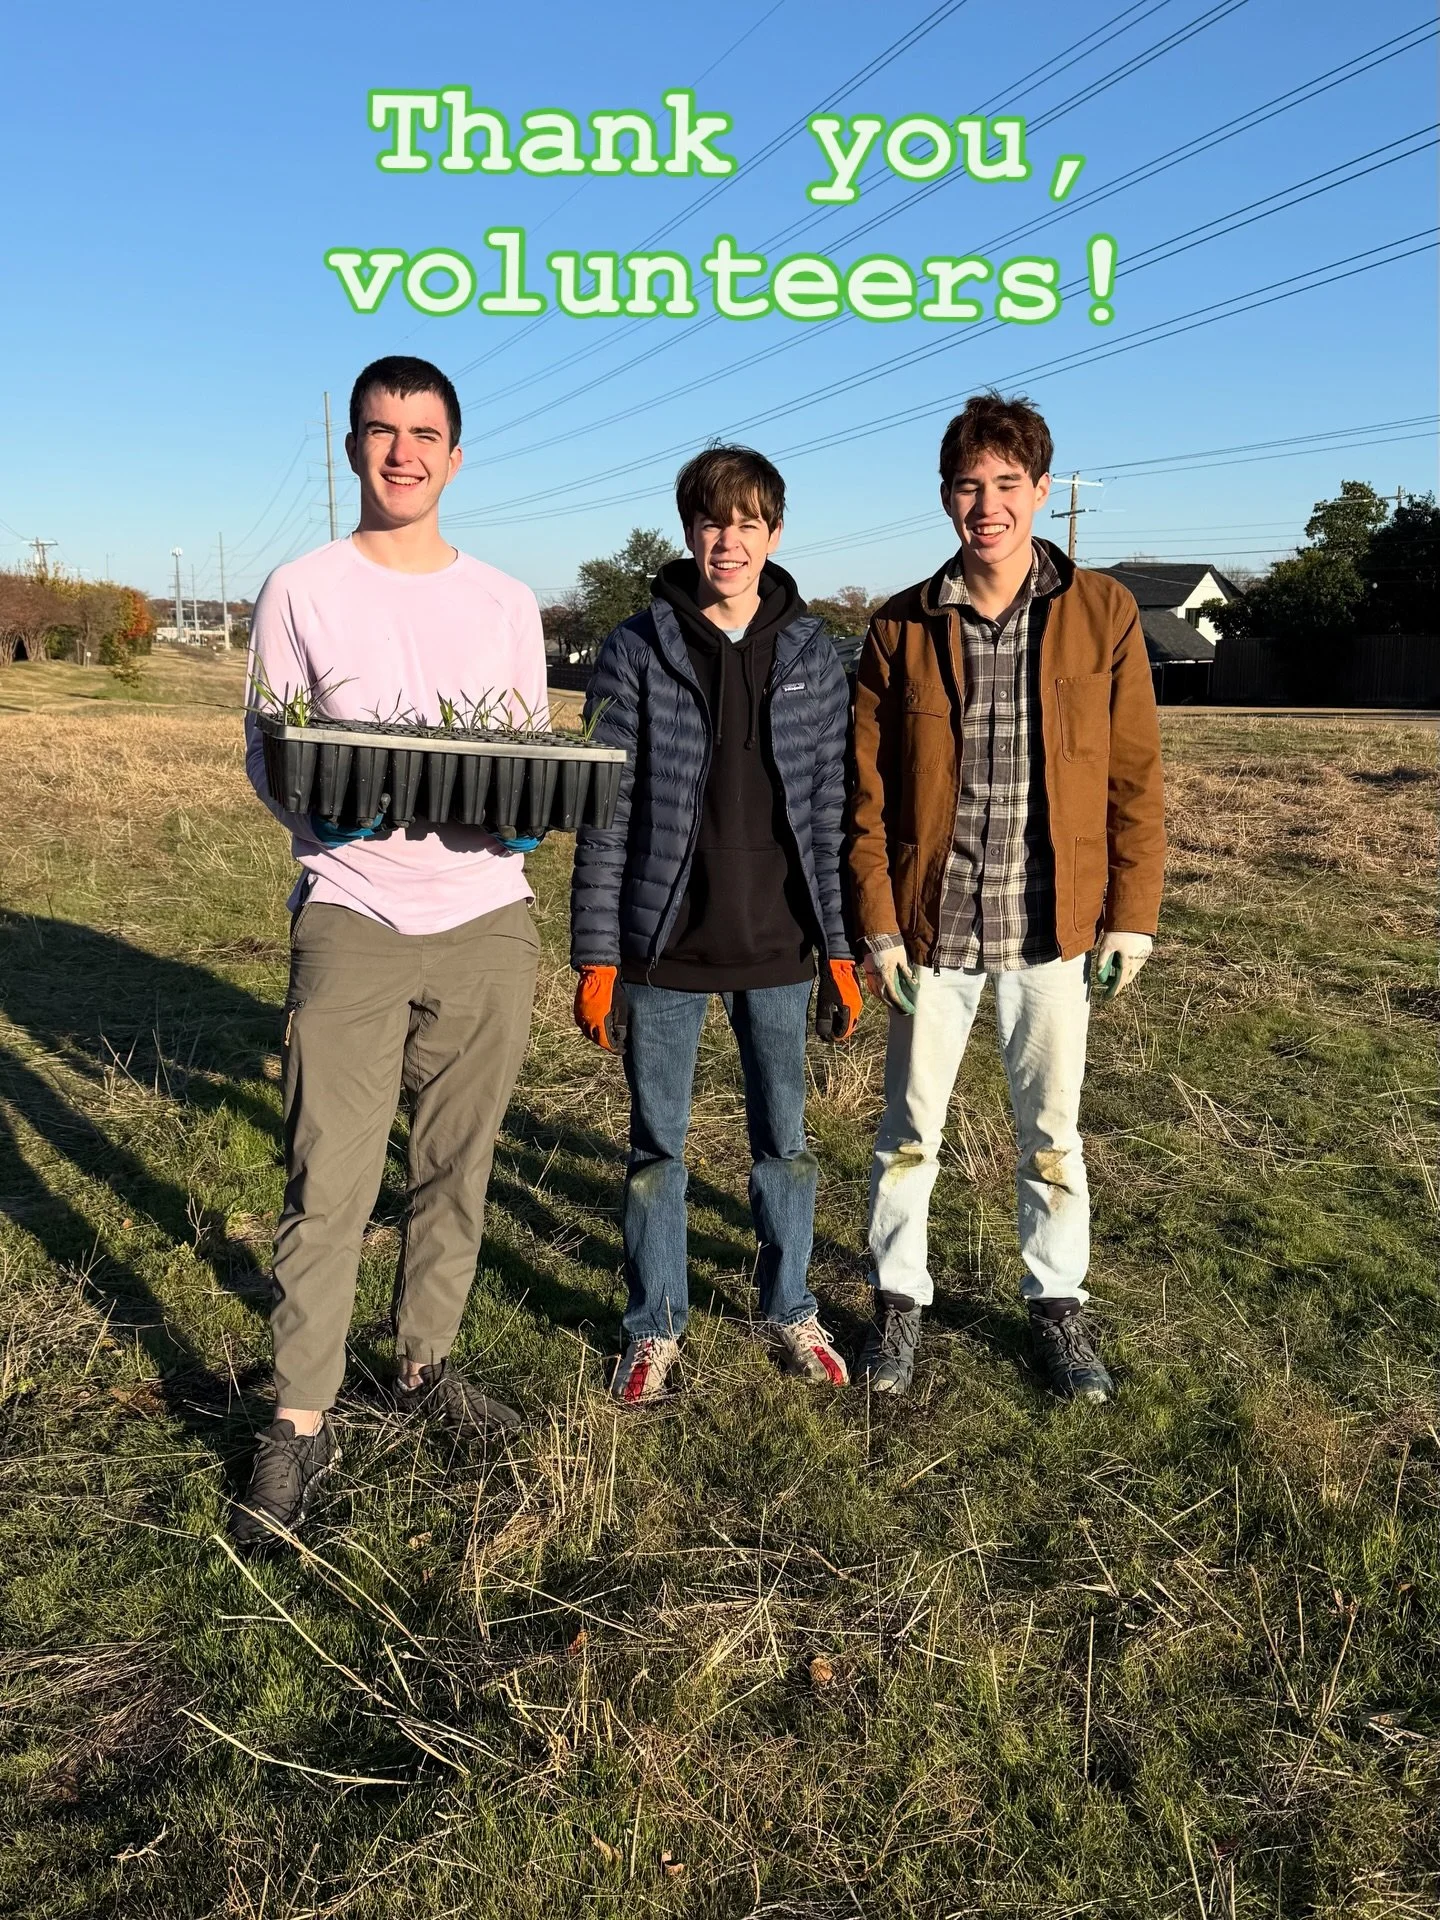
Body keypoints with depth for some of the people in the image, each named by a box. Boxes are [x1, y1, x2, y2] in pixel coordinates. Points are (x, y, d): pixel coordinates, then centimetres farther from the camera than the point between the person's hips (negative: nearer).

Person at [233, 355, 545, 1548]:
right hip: (353, 922, -2)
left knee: (457, 1169, 11)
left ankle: (427, 1363, 29)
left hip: (487, 922, 3)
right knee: (330, 1185, -5)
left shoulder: (506, 603, 11)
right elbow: (265, 756, 3)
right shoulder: (302, 593, 4)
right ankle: (300, 1425, 9)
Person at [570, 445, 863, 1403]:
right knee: (658, 1147, 10)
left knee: (786, 1142, 14)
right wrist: (596, 957, -7)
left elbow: (829, 813, 5)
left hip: (777, 951, 2)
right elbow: (604, 818, -4)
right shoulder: (636, 652, -3)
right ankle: (655, 1327, 27)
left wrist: (841, 949, 3)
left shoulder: (813, 655, 3)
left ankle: (792, 1309, 33)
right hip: (664, 952, -1)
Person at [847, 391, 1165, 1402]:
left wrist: (1132, 912, -2)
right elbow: (867, 792, 0)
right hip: (931, 925, 1)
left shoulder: (1102, 613, -1)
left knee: (1052, 1129, 11)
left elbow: (1135, 776, 0)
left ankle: (1058, 1306, 29)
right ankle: (900, 1298, 28)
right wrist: (877, 921, -4)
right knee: (911, 1128, 10)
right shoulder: (900, 629, 0)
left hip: (1054, 926, 0)